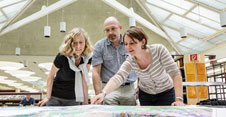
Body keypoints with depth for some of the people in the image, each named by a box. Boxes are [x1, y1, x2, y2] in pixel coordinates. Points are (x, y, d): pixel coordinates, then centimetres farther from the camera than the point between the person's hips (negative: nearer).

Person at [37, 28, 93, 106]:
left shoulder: (88, 58, -12)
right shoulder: (62, 57, -23)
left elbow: (84, 81, -5)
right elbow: (51, 76, -9)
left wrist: (86, 103, -4)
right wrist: (48, 97, -9)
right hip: (56, 98, -3)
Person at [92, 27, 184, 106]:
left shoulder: (159, 50, -27)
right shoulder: (130, 61, -20)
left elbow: (175, 73, -29)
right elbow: (118, 77, -36)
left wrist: (179, 99, -39)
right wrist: (103, 93, -55)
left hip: (165, 92, -2)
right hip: (145, 94, 2)